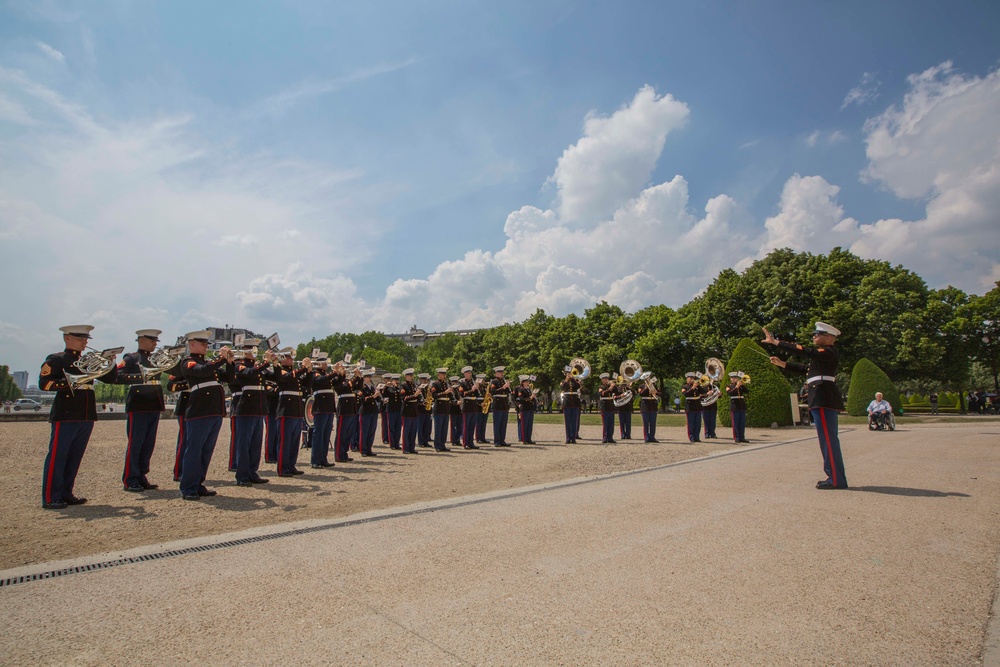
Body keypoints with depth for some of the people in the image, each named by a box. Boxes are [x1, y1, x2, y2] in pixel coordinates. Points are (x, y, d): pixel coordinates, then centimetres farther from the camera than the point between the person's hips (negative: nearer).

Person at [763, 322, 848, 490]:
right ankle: (836, 477, 19)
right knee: (828, 439, 13)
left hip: (824, 401, -10)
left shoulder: (828, 352, -10)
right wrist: (782, 364, 22)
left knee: (828, 439, -8)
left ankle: (836, 480, -4)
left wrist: (775, 342, -21)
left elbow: (805, 351, -21)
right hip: (823, 400, 10)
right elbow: (806, 368, 26)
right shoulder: (823, 355, 21)